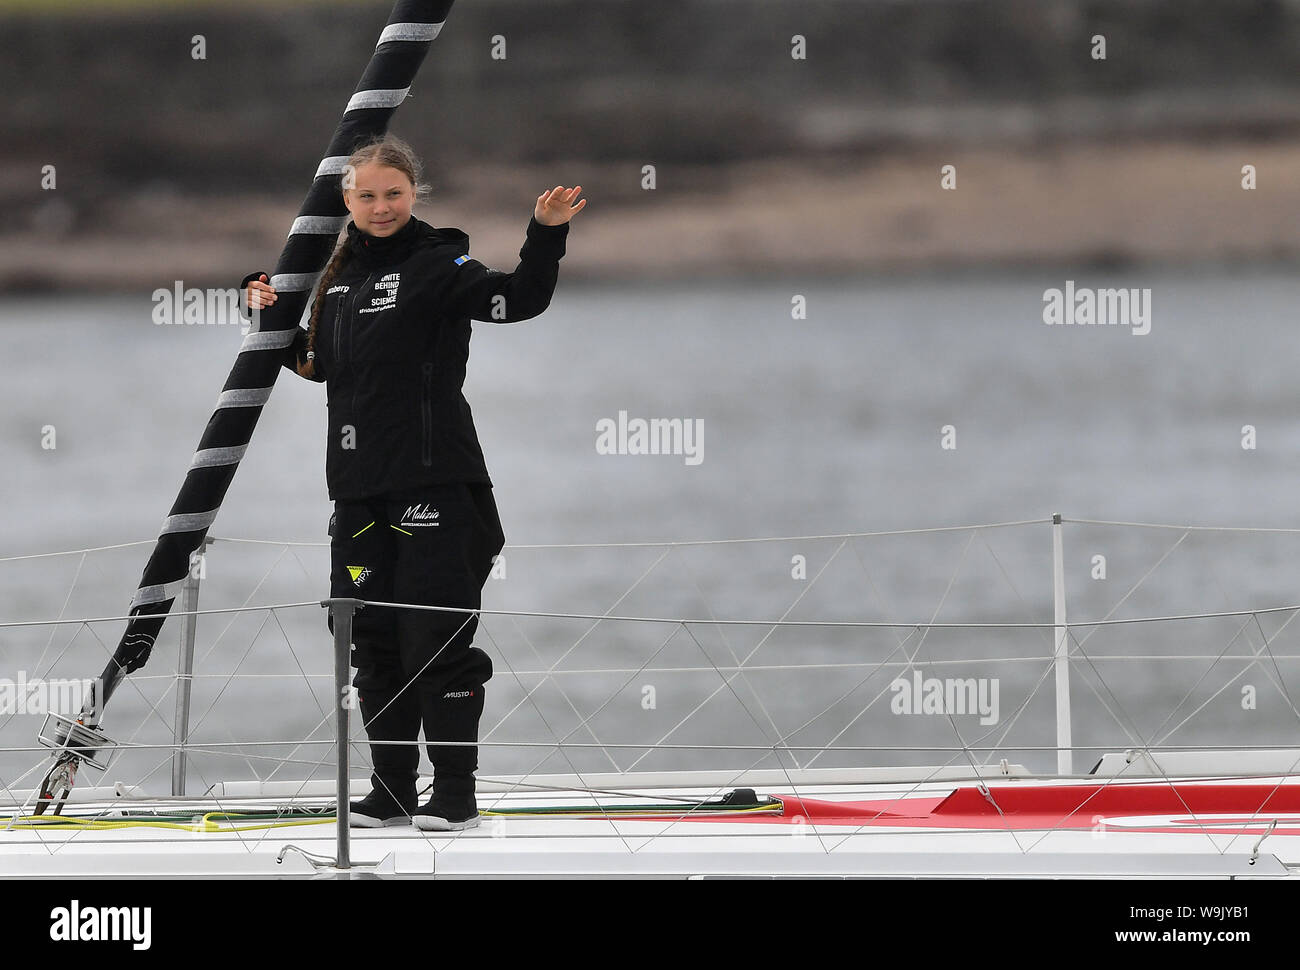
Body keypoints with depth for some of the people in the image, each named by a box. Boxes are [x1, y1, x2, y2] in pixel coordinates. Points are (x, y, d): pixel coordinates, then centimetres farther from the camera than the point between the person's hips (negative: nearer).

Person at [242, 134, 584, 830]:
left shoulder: (436, 264, -5)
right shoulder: (340, 276, 15)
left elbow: (517, 300, -21)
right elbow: (318, 364, 28)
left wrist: (545, 234, -34)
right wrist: (271, 312, 17)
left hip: (434, 481, -7)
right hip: (361, 485, 7)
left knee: (435, 638, -6)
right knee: (372, 640, 10)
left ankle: (456, 794, -1)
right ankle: (390, 791, 18)